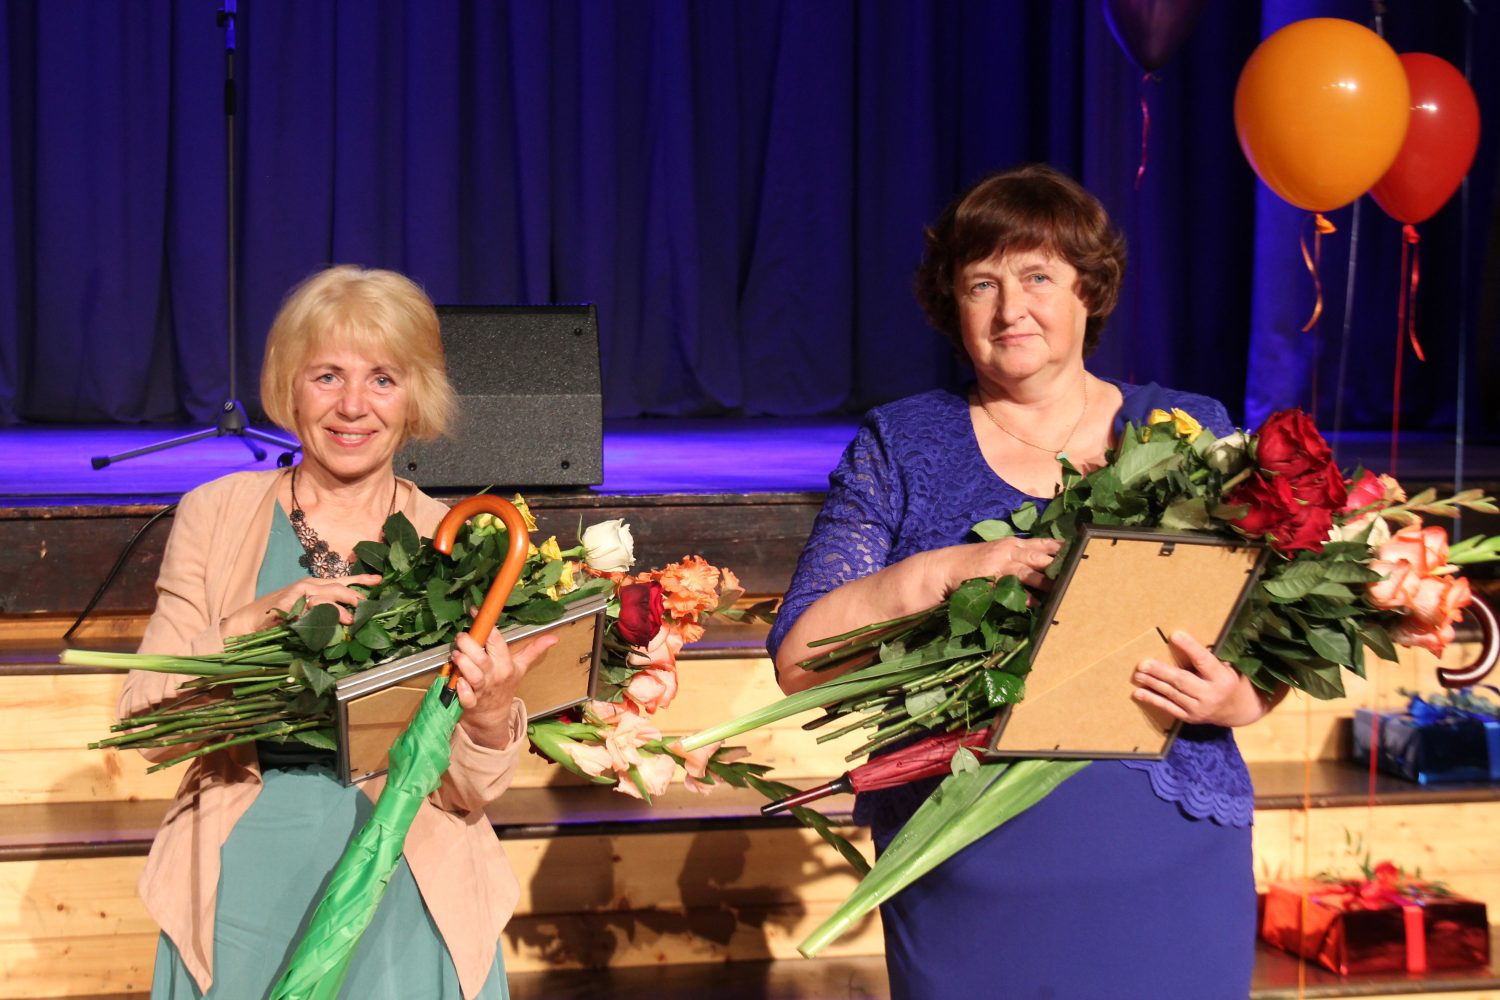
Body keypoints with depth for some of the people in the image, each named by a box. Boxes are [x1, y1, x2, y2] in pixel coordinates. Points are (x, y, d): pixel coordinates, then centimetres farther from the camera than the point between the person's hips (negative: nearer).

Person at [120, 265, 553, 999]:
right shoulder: (217, 514, -1)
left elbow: (467, 791, -5)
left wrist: (492, 713, -26)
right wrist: (258, 623, -21)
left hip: (406, 892, 0)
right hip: (247, 882, 1)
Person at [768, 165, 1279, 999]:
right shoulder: (901, 448, 4)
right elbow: (800, 657, -5)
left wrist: (1240, 699, -17)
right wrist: (941, 570, -20)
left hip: (1171, 859, 1)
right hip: (968, 866, 0)